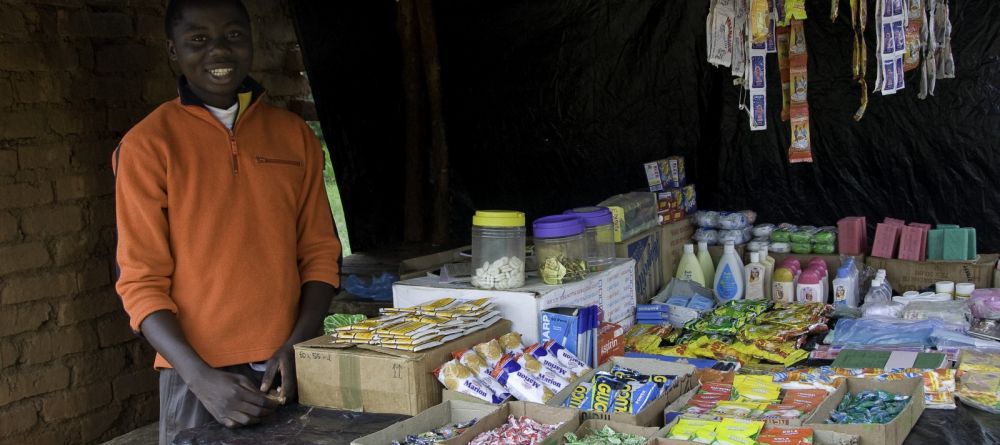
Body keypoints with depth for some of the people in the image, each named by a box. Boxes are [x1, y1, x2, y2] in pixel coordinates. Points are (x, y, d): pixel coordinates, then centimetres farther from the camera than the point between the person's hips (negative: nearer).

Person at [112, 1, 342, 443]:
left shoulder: (295, 135, 6)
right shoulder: (149, 144, -4)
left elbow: (320, 253, 8)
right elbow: (142, 282, -6)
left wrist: (298, 345, -7)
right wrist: (201, 377, -18)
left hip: (292, 367, 3)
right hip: (199, 373, -3)